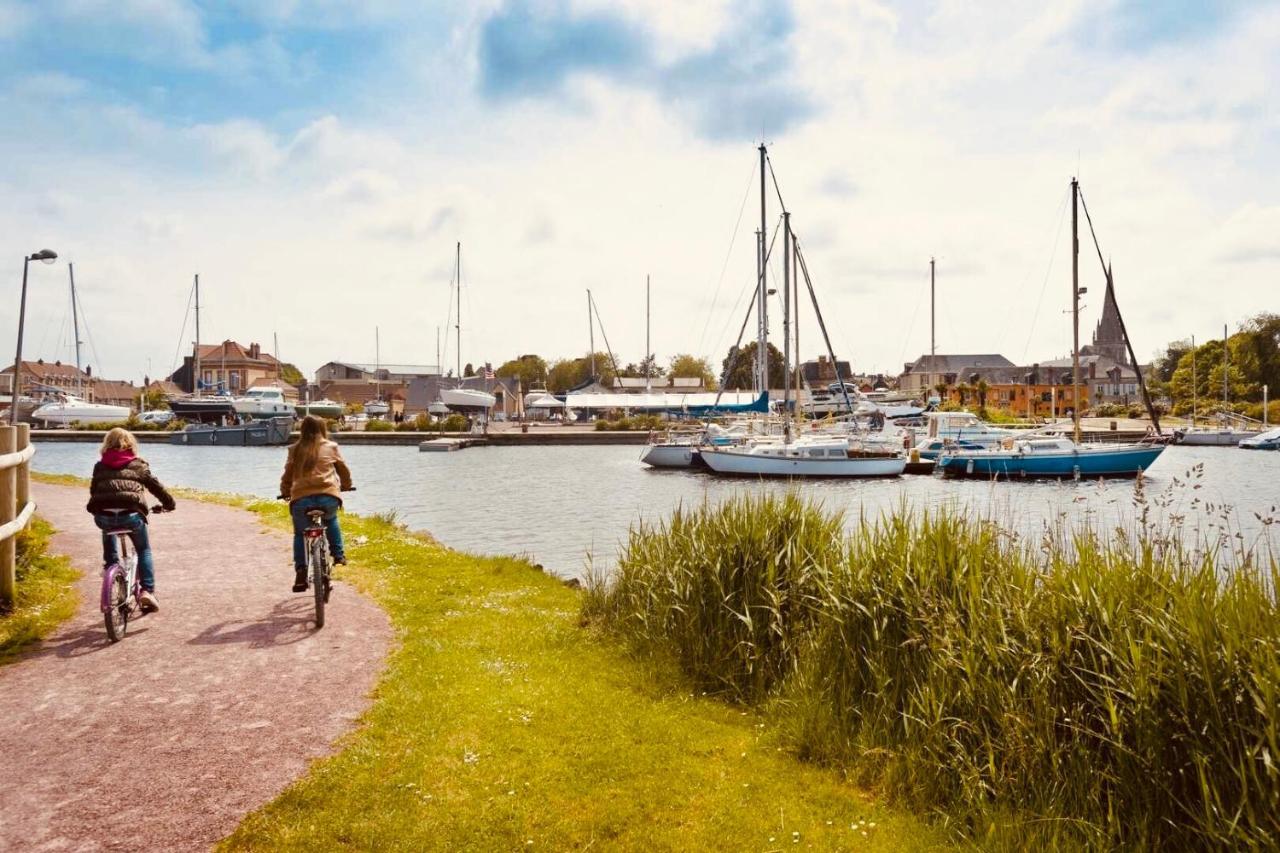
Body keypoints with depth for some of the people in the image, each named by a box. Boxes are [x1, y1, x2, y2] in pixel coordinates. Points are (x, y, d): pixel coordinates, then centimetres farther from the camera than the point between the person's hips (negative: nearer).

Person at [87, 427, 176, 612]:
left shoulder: (100, 466, 20)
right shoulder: (138, 465, 14)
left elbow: (93, 490, 27)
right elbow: (155, 486, 16)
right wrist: (169, 503, 31)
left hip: (103, 515, 2)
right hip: (131, 514, -2)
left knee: (108, 530, 41)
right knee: (144, 550, 19)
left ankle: (110, 565, 35)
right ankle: (148, 590, 7)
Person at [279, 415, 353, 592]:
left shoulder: (295, 450, 13)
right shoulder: (331, 447, 11)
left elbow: (287, 475, 20)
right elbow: (344, 470, 22)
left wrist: (285, 492, 39)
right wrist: (346, 485, 42)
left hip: (301, 499, 0)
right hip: (328, 497, 0)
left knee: (300, 534, 23)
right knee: (331, 521, 34)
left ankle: (300, 571, 9)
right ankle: (338, 554, 26)